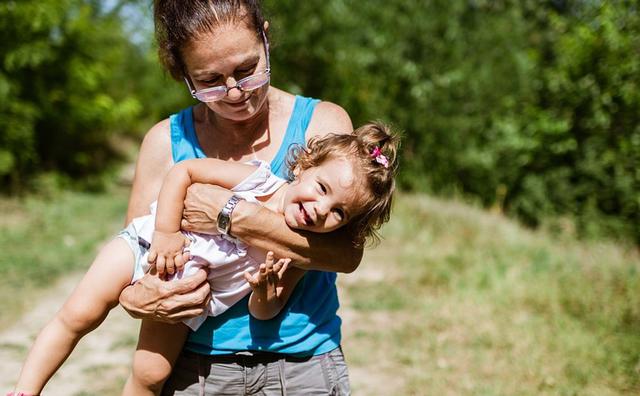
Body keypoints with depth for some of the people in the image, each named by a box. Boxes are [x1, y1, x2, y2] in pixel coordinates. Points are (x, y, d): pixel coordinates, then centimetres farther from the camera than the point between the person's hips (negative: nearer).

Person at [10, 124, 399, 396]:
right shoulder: (258, 180, -20)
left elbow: (262, 313, -7)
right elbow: (183, 171, -15)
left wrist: (266, 294, -29)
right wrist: (166, 232, -21)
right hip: (146, 245, -1)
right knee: (78, 316, -5)